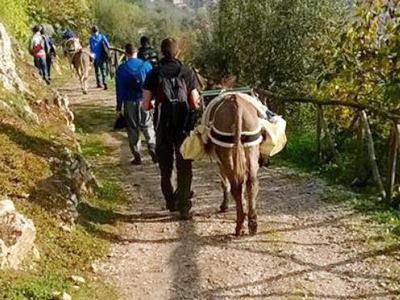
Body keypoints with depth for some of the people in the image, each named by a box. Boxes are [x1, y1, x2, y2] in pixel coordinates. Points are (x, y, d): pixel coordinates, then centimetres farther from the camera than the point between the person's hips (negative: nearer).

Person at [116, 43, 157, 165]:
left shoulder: (121, 69, -3)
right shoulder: (146, 65, -3)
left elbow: (119, 89, 0)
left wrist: (119, 107, 6)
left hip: (129, 103, 0)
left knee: (132, 130, 8)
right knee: (148, 127, 10)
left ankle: (137, 157, 10)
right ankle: (153, 151, 1)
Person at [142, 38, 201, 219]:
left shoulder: (154, 74, -3)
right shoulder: (187, 73, -4)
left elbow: (146, 105, -4)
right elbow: (195, 104, -4)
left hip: (163, 128, 1)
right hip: (184, 127, 0)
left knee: (165, 167, 17)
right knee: (184, 167, 8)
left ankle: (171, 202, 25)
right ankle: (184, 207, 6)